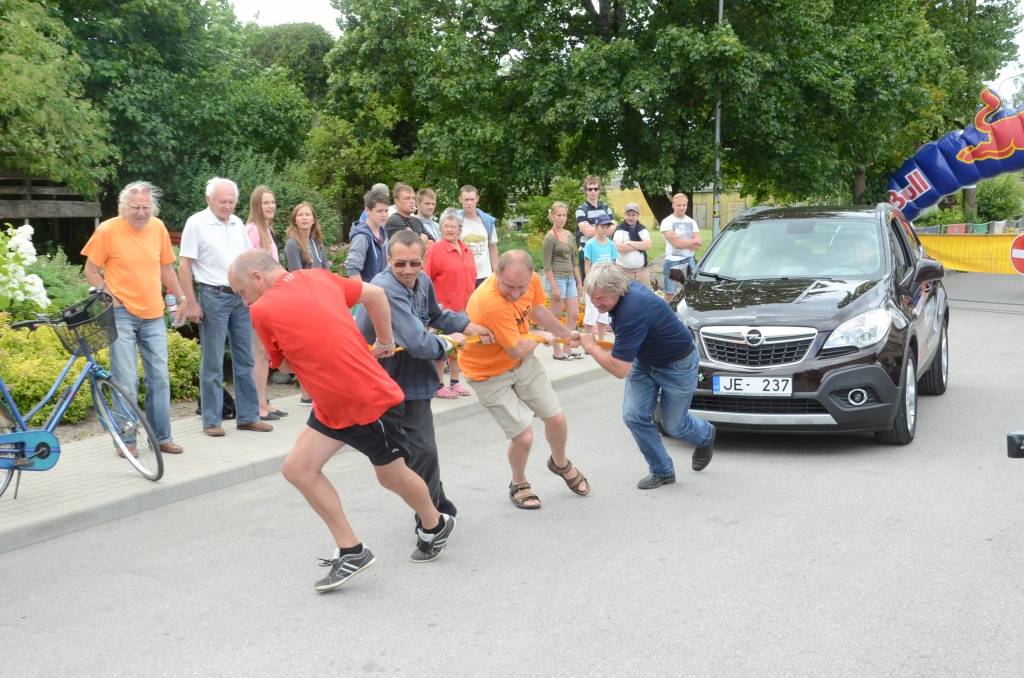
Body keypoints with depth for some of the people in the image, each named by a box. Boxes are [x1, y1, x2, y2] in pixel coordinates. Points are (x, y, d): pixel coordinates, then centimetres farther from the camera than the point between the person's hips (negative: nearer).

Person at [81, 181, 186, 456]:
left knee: (159, 378, 7)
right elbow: (91, 271, -2)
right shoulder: (108, 230, -9)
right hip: (122, 314, -4)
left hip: (154, 315, 4)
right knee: (126, 381, -5)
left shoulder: (158, 228, 3)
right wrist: (109, 295, -13)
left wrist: (181, 298, 15)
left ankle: (161, 437, 17)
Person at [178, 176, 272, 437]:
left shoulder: (237, 224, 11)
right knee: (213, 363, -1)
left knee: (245, 360, 8)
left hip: (241, 298, 6)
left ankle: (248, 417, 15)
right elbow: (184, 266, -7)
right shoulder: (196, 223, -5)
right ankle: (211, 421, 7)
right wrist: (191, 303, -12)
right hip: (214, 297, -5)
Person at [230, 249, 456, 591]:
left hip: (369, 401, -8)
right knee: (297, 467, 2)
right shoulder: (318, 277, 1)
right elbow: (375, 294, 8)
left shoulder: (262, 311, -18)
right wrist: (385, 341, 19)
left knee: (392, 476, 13)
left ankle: (435, 526, 40)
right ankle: (351, 551, 8)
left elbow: (283, 363, -4)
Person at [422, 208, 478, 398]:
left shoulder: (466, 250, 9)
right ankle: (439, 386, 11)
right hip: (444, 307, -6)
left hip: (463, 307, 6)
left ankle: (455, 382, 26)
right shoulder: (435, 250, -10)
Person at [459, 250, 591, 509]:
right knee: (523, 436, -8)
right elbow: (518, 350, -29)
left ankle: (560, 464, 43)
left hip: (523, 361, 7)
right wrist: (540, 337, -9)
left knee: (556, 419, 10)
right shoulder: (490, 303, -39)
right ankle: (518, 484, 25)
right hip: (489, 373, -6)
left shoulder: (532, 279, -16)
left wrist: (566, 333, 20)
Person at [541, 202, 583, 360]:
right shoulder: (550, 238, -10)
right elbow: (547, 266, -13)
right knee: (556, 317, 1)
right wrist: (554, 287, -17)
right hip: (556, 278, -7)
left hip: (570, 278, 7)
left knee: (574, 315, 7)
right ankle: (557, 351, 9)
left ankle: (567, 348, 17)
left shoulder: (569, 235, 12)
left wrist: (579, 282, 15)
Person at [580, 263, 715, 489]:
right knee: (634, 416, -5)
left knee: (673, 425, 9)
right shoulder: (628, 287, -12)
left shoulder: (633, 312, -39)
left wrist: (591, 346, -23)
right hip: (645, 362, 8)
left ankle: (706, 436, 44)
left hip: (677, 365, -8)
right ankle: (662, 471, 11)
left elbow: (619, 369, -36)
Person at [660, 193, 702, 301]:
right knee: (670, 294, 1)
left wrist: (681, 242, -14)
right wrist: (692, 241, -4)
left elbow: (697, 244, -1)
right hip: (673, 261, -4)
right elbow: (675, 244, -17)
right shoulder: (667, 222, -6)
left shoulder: (691, 222, 10)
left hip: (689, 261, 5)